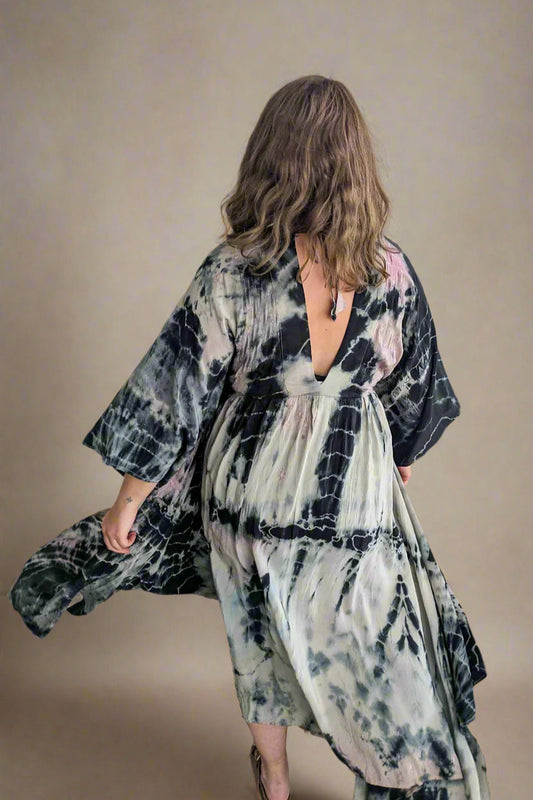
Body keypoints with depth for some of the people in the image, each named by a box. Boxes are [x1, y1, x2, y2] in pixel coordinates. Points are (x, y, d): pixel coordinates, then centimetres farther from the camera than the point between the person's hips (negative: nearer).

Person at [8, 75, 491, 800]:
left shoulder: (234, 270, -19)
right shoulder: (391, 269, -10)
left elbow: (176, 391, -15)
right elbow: (413, 387, 4)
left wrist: (127, 500, -3)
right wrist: (399, 455, 24)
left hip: (253, 487, 0)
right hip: (359, 495, 1)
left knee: (260, 637, 23)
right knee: (373, 647, 18)